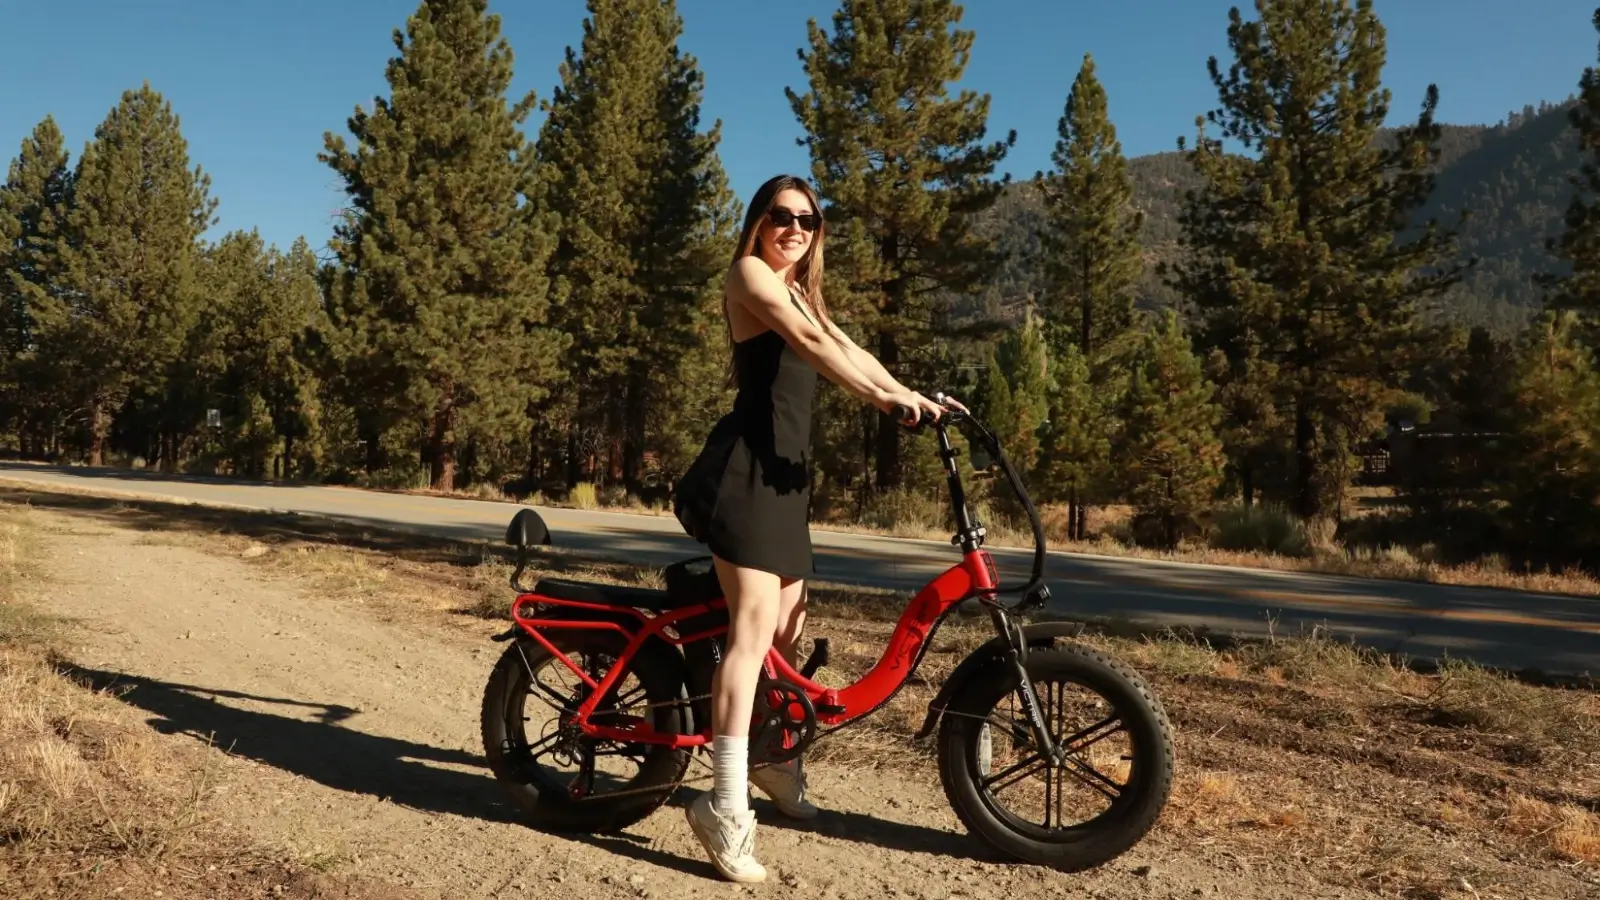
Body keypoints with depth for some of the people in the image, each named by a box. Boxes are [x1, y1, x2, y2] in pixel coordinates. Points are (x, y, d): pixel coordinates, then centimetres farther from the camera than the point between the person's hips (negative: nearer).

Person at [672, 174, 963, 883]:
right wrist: (881, 395, -26)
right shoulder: (749, 273, -2)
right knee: (754, 623, -18)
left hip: (785, 467, 9)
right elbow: (805, 340, -17)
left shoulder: (800, 290, 27)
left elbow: (843, 348, 19)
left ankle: (775, 759, 34)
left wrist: (913, 395, 6)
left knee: (788, 625, 16)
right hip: (746, 465, -9)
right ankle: (727, 806, -20)